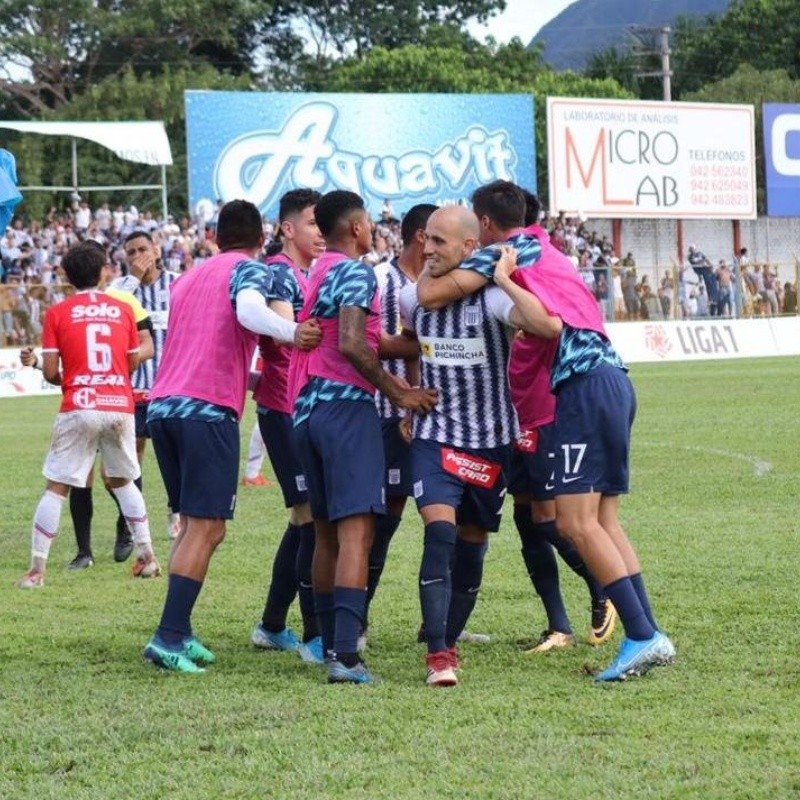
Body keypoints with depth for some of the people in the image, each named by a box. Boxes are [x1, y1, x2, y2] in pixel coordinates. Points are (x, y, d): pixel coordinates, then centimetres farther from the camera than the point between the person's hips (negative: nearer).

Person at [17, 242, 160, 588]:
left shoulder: (57, 313, 0)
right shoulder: (123, 309, 8)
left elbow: (50, 371, -3)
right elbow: (133, 363, 13)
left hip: (79, 408, -3)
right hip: (120, 406, 3)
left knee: (56, 488, 2)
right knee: (123, 481, 21)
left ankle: (36, 570, -3)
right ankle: (147, 556, 20)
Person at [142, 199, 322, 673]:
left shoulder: (189, 278, 26)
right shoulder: (250, 269, 3)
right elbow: (248, 310, -20)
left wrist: (248, 377, 47)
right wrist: (291, 333, -37)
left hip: (163, 404, 8)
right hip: (209, 408, -8)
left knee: (193, 525, 15)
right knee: (207, 528, -8)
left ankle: (180, 633, 11)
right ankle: (168, 637, -16)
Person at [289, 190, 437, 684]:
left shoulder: (318, 274, 20)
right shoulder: (357, 273, -8)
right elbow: (351, 344, -20)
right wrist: (399, 393, -12)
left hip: (308, 408, 9)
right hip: (346, 405, -9)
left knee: (326, 531, 16)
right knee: (356, 531, -13)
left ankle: (332, 643, 21)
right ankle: (346, 655, -23)